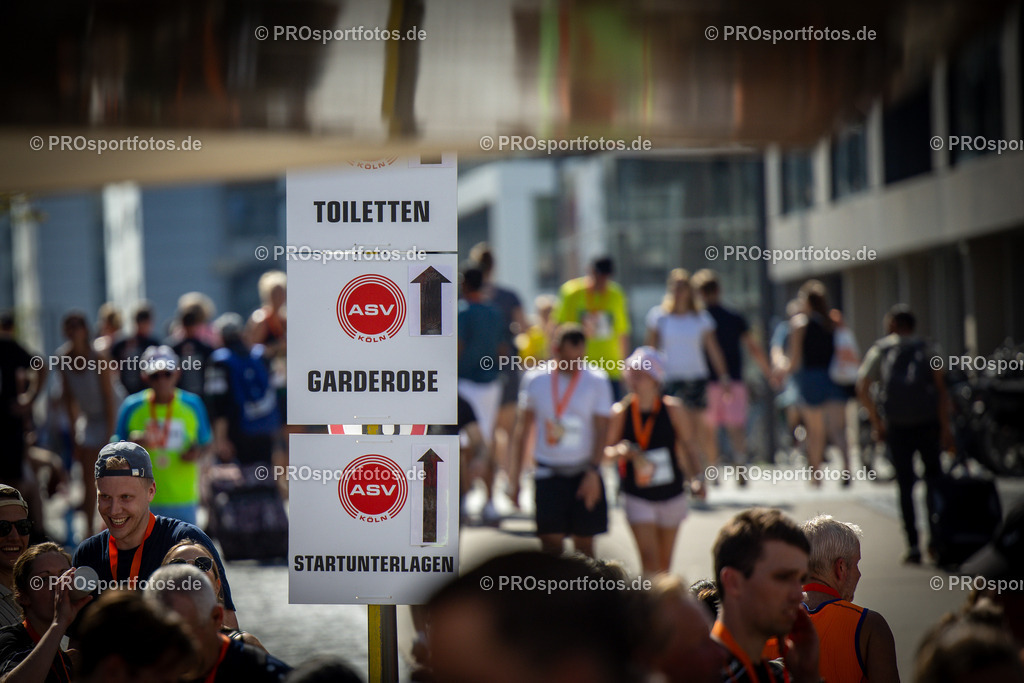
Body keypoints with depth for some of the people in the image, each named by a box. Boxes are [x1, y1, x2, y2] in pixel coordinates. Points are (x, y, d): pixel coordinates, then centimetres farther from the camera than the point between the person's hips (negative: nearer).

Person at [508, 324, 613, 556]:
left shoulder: (597, 381, -2)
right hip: (548, 473, 0)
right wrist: (514, 478, 7)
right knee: (551, 542, -9)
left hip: (584, 474, 0)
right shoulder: (534, 379, 2)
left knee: (584, 542, 5)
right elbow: (522, 430, 10)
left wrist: (593, 472, -16)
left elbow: (601, 430, -4)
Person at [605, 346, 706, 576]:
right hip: (637, 496, -1)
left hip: (671, 494, 2)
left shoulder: (671, 408, -7)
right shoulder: (621, 412, -8)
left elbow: (689, 442, 2)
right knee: (649, 560, -13)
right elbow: (605, 450, -2)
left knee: (664, 562, 13)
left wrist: (697, 477, -9)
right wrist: (620, 451, -24)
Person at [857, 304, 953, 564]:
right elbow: (941, 389, -3)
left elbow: (862, 389, -2)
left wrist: (877, 422, 5)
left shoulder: (878, 351, 8)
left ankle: (913, 544, 0)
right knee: (934, 477, 11)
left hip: (896, 426, 1)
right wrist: (945, 427, -3)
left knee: (905, 483, 5)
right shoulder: (929, 349, 5)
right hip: (928, 423, 0)